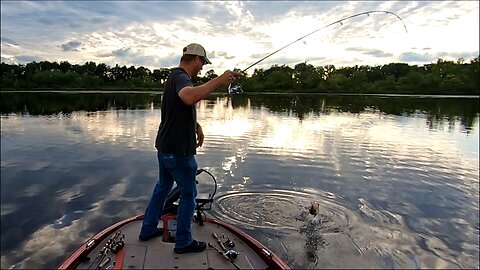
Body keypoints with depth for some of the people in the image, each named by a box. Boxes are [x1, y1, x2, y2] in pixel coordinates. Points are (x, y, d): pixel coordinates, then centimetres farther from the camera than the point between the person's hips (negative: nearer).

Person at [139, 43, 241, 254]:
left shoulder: (174, 76, 15)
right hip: (178, 150, -10)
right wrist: (218, 81, -38)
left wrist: (197, 125, 17)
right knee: (188, 194, 4)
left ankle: (148, 229, 36)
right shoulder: (181, 77, -18)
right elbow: (190, 97, -44)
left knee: (163, 187, 23)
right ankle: (183, 242, 18)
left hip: (165, 146, 10)